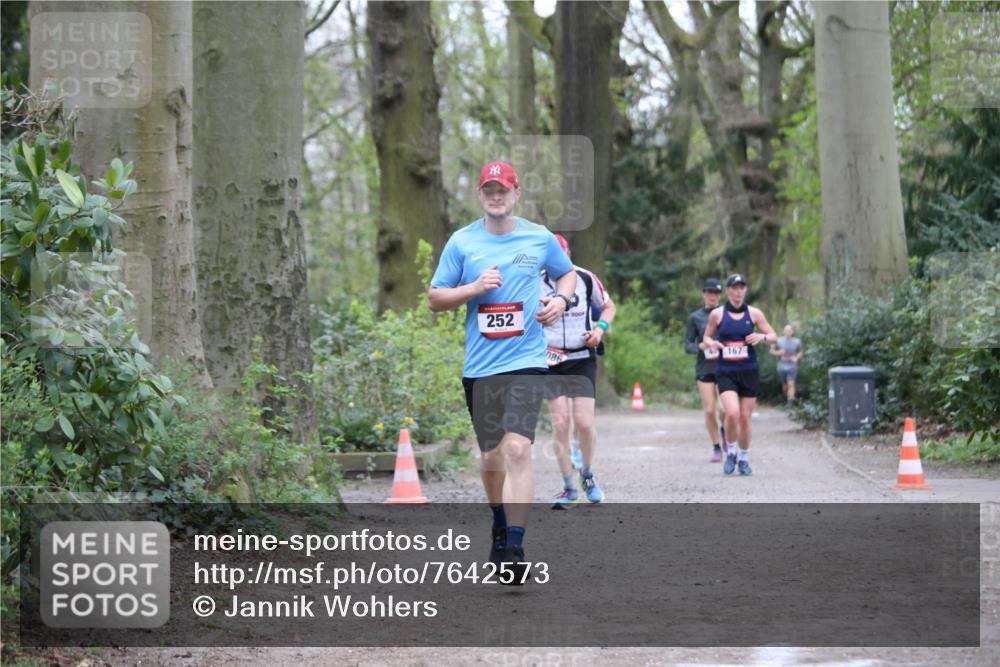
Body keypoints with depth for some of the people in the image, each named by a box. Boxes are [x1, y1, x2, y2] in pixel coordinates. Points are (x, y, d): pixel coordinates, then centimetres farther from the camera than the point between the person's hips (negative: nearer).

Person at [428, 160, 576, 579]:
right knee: (491, 455, 12)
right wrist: (475, 288, -11)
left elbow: (567, 273, 22)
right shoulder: (461, 242, 4)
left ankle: (515, 547, -19)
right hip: (479, 366, 2)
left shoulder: (540, 238, 5)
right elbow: (435, 299, 6)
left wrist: (561, 299, 0)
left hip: (526, 360, -2)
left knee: (517, 448, -18)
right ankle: (500, 527, 38)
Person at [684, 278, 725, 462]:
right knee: (709, 410, -4)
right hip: (704, 369, 1)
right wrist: (701, 346, -13)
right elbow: (687, 345, 6)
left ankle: (725, 431, 21)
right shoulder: (695, 317, 7)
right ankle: (716, 448, 11)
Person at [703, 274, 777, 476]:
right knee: (732, 413, -20)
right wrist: (711, 343, -8)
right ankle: (731, 453, 3)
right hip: (725, 373, -1)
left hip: (749, 372, 1)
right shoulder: (717, 314, 2)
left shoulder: (754, 313, 3)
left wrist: (762, 337, -14)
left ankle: (744, 459, 23)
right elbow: (707, 336, 15)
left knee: (745, 418, 4)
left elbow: (774, 336, 8)